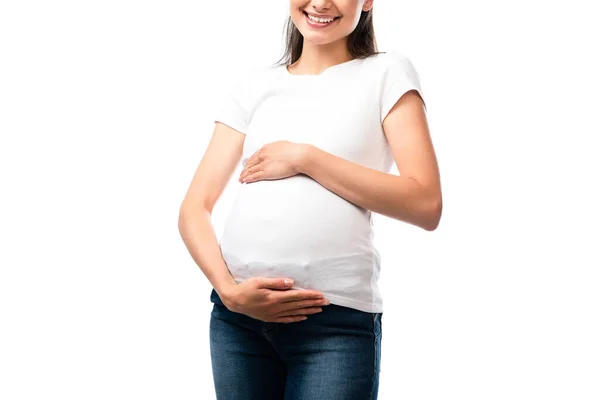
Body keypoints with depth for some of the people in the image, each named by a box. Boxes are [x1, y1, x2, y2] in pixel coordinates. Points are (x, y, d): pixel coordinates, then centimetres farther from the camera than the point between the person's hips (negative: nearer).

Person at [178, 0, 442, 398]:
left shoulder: (387, 72, 4)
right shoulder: (254, 85, 11)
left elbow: (426, 206, -7)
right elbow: (194, 209, 7)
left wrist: (305, 158, -9)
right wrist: (227, 288, -11)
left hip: (339, 318, -3)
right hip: (238, 312, 3)